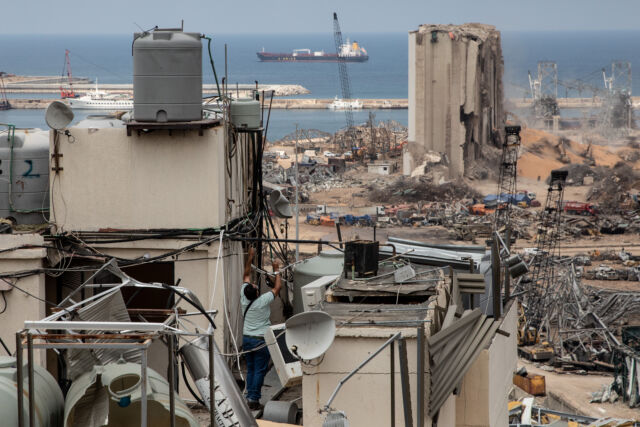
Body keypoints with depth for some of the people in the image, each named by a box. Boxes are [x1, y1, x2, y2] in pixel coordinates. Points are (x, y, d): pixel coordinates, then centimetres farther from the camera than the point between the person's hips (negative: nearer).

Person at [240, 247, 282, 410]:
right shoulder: (263, 301, -18)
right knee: (260, 370, -2)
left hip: (246, 338, 6)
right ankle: (254, 399, -5)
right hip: (261, 341, -6)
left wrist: (250, 257, 11)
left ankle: (250, 397, 13)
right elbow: (278, 287, -7)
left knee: (250, 369, 13)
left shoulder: (244, 299, -5)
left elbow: (246, 275, 6)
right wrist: (276, 271, 6)